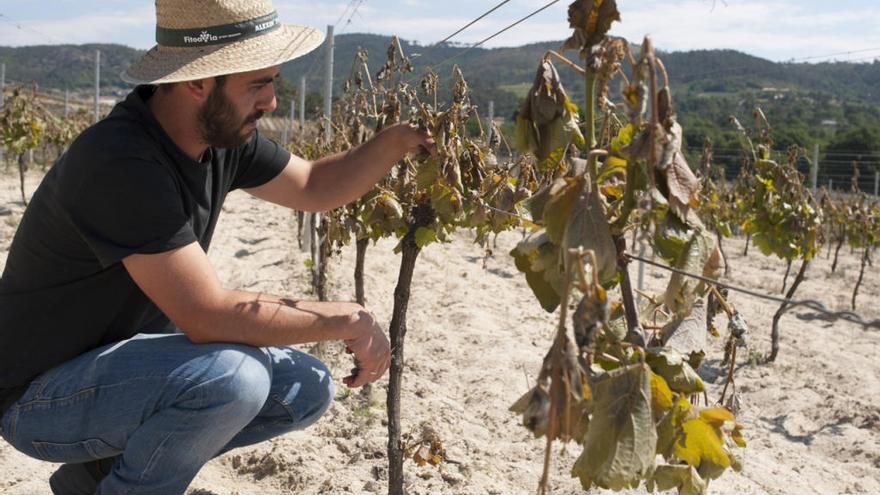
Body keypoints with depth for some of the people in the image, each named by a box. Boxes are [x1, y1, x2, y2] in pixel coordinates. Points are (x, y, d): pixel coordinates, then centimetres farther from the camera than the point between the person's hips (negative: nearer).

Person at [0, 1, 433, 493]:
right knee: (232, 378, -33)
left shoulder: (224, 131, -5)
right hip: (40, 396, -8)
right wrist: (347, 320, -23)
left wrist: (397, 140, -7)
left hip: (128, 359, 9)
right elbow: (209, 315, -33)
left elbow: (314, 186, 9)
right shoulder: (121, 163, -31)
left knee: (308, 388, 3)